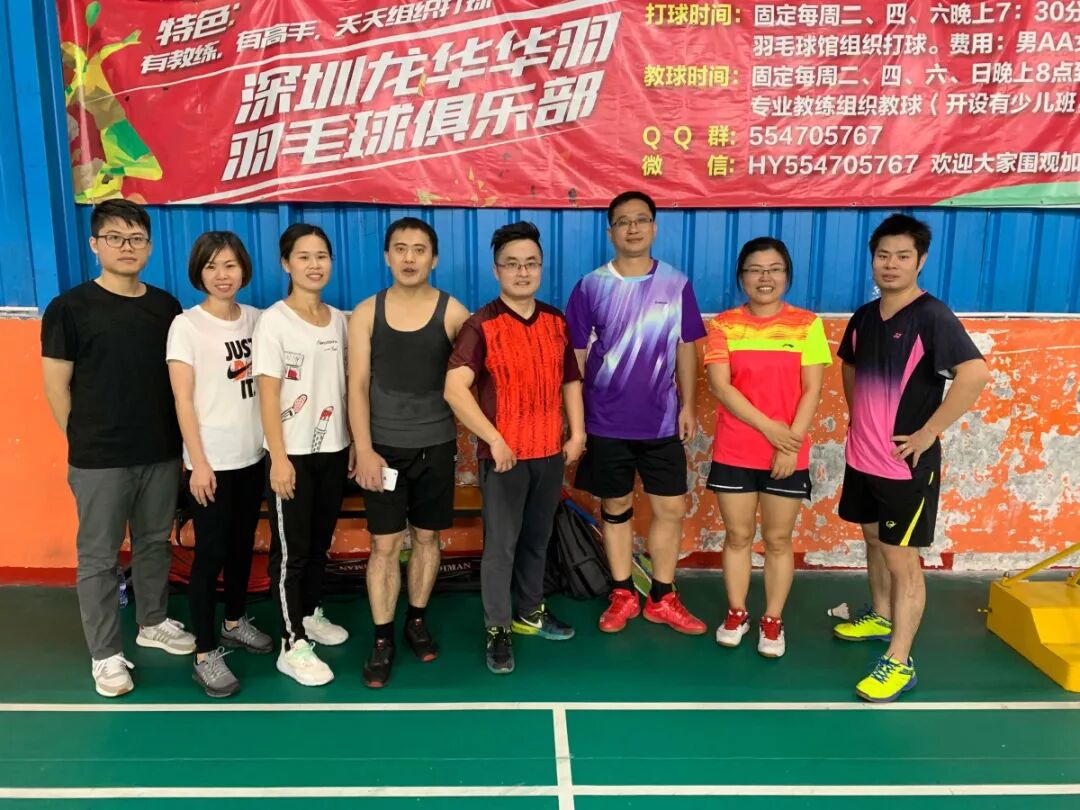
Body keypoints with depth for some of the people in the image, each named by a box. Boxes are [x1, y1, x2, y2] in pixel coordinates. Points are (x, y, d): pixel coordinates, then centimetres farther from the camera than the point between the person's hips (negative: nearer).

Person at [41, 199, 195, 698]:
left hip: (161, 452, 4)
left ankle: (153, 623, 37)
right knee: (98, 557, 6)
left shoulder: (165, 306, 5)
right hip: (99, 459, -4)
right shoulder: (69, 308, -7)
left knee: (155, 543, 17)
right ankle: (105, 655, 19)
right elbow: (56, 385, -4)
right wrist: (85, 442, -1)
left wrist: (175, 437, 7)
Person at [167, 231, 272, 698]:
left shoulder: (255, 318, 6)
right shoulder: (186, 325, -7)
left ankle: (235, 622, 35)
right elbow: (183, 400, -10)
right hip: (212, 460, -5)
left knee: (243, 544, 16)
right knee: (211, 553, -1)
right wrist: (198, 462, -14)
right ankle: (205, 654, 10)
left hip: (253, 453, 5)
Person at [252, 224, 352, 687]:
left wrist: (354, 443, 7)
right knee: (290, 549, 2)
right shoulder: (274, 321, -9)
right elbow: (268, 394, -13)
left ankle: (311, 614, 36)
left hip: (333, 449, 6)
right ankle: (293, 646, 11)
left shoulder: (339, 320, 7)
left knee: (320, 541, 17)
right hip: (293, 453, -5)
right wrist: (279, 457, -16)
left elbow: (345, 386, 10)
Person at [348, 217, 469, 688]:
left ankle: (417, 621, 31)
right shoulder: (367, 313, -1)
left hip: (436, 445, 1)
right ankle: (382, 638, 16)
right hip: (384, 447, 0)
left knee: (427, 538, 13)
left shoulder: (452, 312, -3)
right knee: (384, 544, 3)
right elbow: (358, 385, -3)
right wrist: (364, 449, -10)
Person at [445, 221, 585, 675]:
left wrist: (577, 434, 6)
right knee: (500, 545, 3)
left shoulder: (556, 322, 6)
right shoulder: (482, 326, -12)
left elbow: (571, 380, 14)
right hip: (504, 455, -5)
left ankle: (531, 612, 36)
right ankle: (498, 630, 18)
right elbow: (455, 388, -22)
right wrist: (494, 440, -23)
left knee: (537, 539, 18)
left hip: (550, 452, 5)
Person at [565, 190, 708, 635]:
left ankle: (662, 598, 24)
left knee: (672, 508, 7)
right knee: (615, 507, 11)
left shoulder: (677, 285, 1)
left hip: (661, 420, 2)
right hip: (606, 421, -1)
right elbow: (576, 355, -1)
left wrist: (688, 405, 3)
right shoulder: (590, 287, -4)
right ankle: (622, 594, 27)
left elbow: (686, 348, 7)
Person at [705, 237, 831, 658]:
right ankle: (736, 613, 28)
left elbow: (812, 391, -4)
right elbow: (719, 386, -10)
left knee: (778, 539, 10)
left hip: (788, 455, 0)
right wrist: (768, 427, -17)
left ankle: (773, 620, 25)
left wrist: (791, 445, -13)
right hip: (734, 452, 1)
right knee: (738, 535, 11)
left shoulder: (807, 324, -1)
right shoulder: (724, 324, 0)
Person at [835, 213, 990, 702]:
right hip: (862, 456, 7)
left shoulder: (932, 316, -16)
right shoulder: (864, 317, 6)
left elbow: (975, 373, -27)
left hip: (906, 463, -7)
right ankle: (881, 617, 41)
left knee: (902, 557, -1)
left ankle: (899, 662, 9)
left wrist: (926, 434, -22)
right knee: (874, 540, 21)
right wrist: (858, 418, 12)